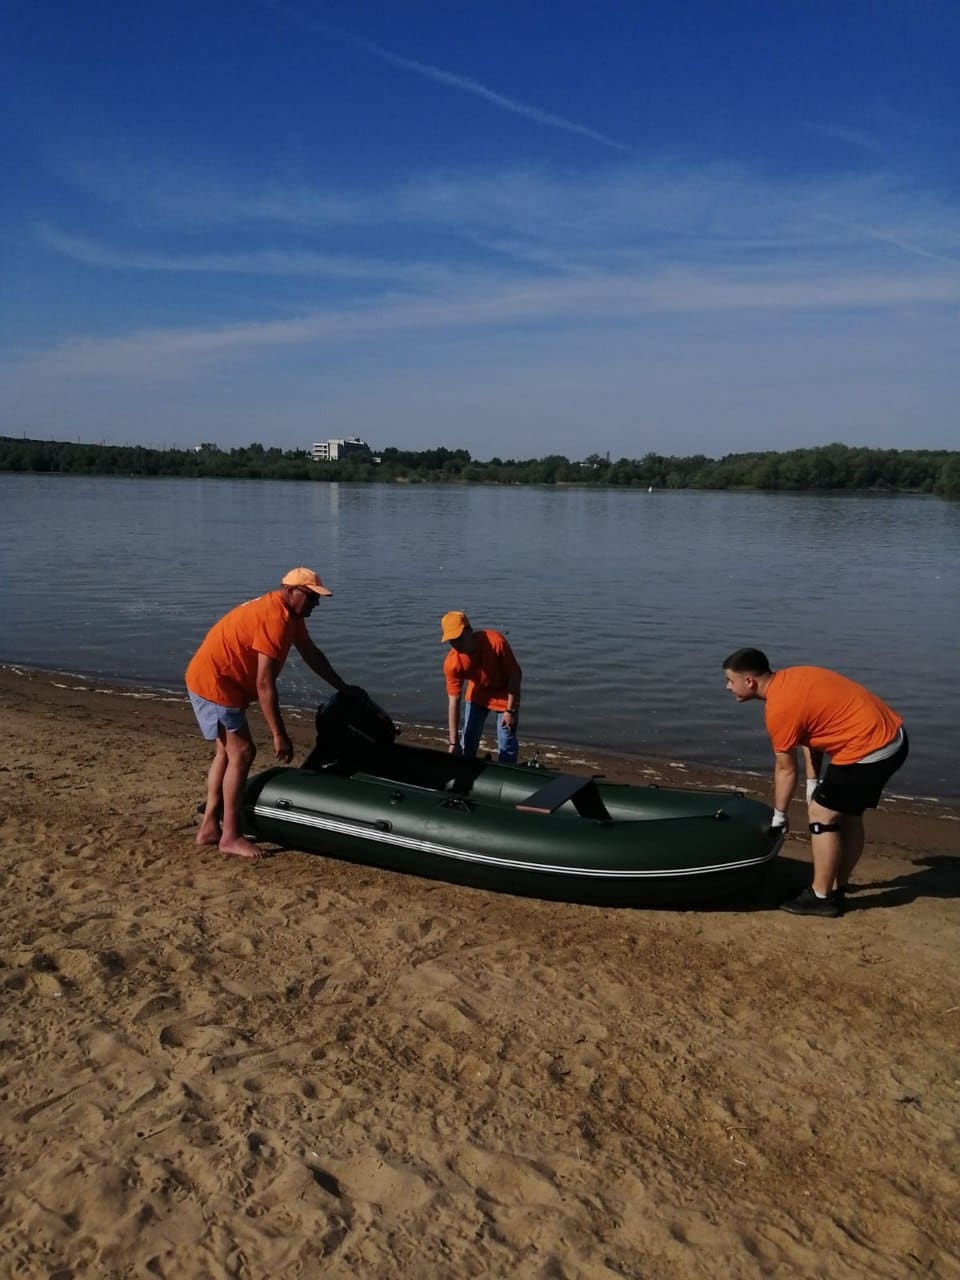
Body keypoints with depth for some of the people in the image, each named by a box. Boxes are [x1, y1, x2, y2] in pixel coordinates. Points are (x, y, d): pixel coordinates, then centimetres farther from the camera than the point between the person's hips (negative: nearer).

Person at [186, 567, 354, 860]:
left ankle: (209, 827, 22)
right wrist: (279, 736, -24)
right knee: (242, 752, -8)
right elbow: (264, 684, -27)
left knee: (227, 751, 15)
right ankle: (230, 837, -1)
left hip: (214, 679, 11)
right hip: (214, 682, -11)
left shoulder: (289, 612, 5)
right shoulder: (275, 618, -25)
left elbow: (310, 653, 18)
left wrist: (344, 689, 22)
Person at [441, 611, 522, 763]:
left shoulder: (495, 641, -35)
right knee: (468, 740, 6)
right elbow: (453, 702, -22)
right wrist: (453, 743, -24)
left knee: (506, 743, -2)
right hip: (478, 694, 3)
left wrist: (510, 710, -20)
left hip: (504, 695, -3)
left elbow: (515, 674, -23)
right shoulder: (451, 663, -26)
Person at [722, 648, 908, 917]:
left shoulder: (779, 708, -17)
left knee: (821, 815, 1)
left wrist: (778, 815, 8)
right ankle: (837, 887, 30)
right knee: (848, 815, 19)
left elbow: (786, 769, -6)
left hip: (868, 749, -10)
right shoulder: (790, 677, 9)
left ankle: (822, 897, 11)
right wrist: (813, 784, 15)